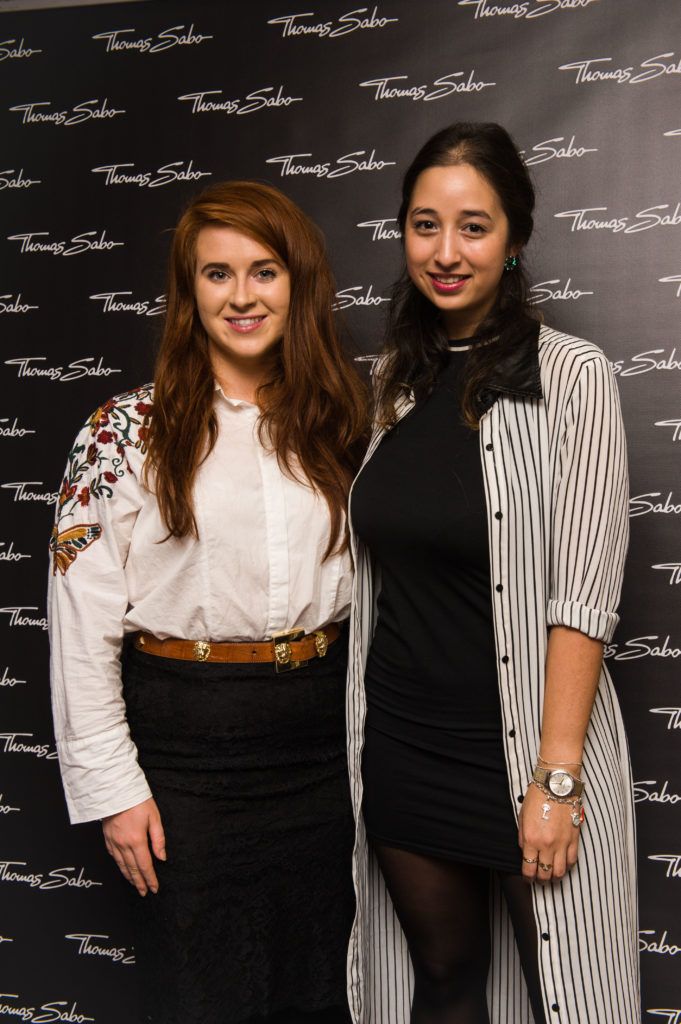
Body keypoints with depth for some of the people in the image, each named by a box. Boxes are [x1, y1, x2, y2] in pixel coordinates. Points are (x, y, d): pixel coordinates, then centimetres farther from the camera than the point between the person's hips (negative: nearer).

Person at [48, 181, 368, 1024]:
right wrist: (113, 786, -8)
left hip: (323, 733, 4)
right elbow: (82, 622, -7)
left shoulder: (338, 423, 5)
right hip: (187, 741, -3)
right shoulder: (128, 431, -6)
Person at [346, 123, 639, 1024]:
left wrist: (556, 780, -16)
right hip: (402, 747, 4)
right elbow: (371, 573, 10)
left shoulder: (571, 376, -10)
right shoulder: (390, 382, 5)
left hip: (526, 746, -4)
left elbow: (581, 597, -14)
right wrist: (356, 739, 9)